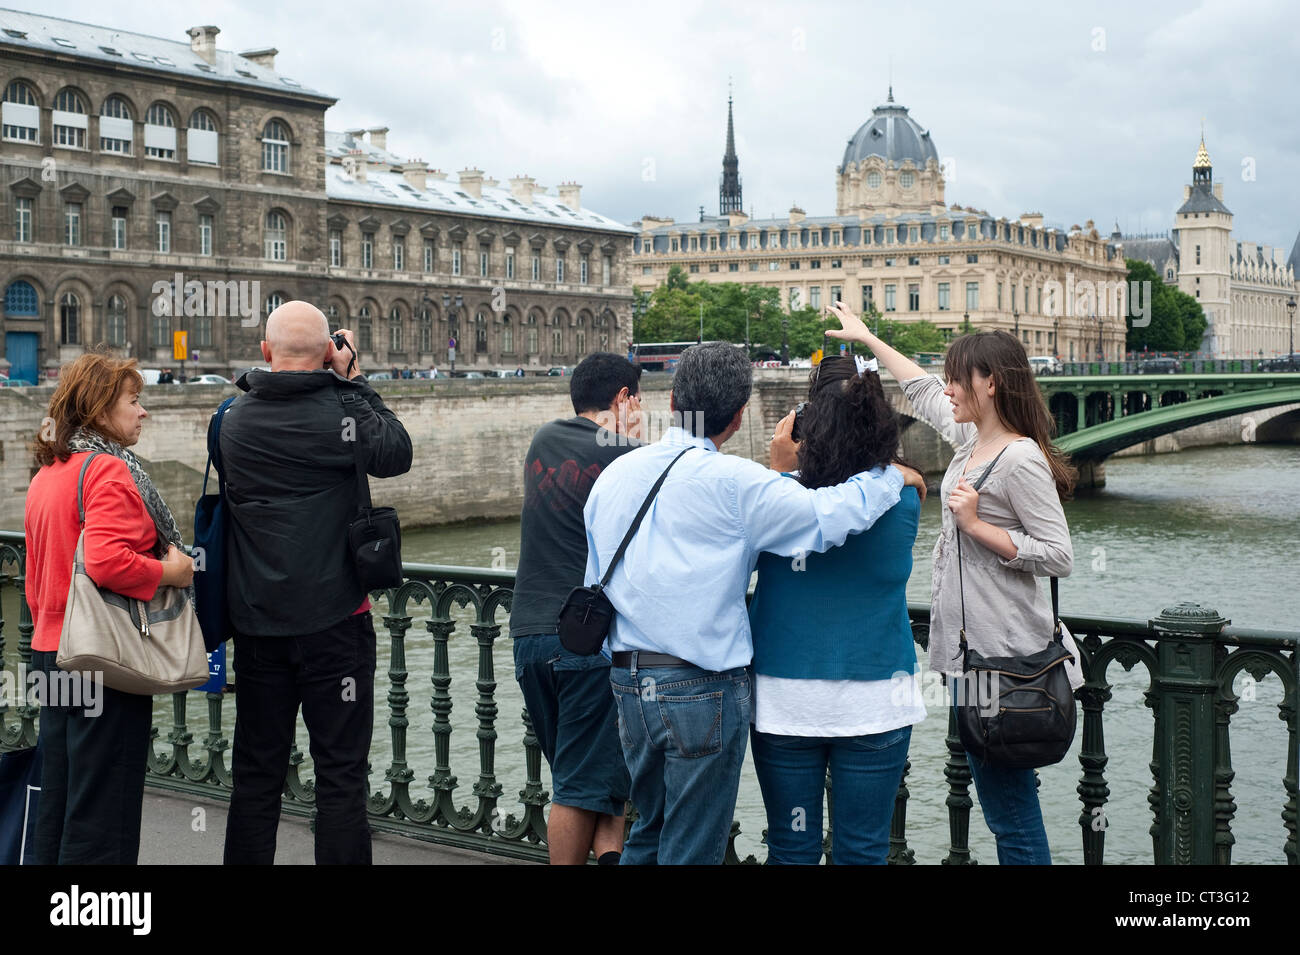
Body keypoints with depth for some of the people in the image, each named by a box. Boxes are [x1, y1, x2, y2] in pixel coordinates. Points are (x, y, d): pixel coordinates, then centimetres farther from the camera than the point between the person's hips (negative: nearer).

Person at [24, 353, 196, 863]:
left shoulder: (46, 474, 15)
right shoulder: (108, 470, -14)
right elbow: (106, 562, -28)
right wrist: (171, 571, -14)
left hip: (51, 650, 9)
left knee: (57, 799, 15)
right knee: (104, 803, -2)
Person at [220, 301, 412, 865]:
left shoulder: (235, 419, 2)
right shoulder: (334, 412, -14)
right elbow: (396, 454, -1)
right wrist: (353, 380, 2)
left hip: (255, 621, 5)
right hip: (331, 620, -5)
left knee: (255, 771, 14)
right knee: (340, 771, 3)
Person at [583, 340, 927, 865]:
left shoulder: (613, 475, 7)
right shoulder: (732, 480, -14)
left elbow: (596, 585, 13)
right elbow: (827, 515, -19)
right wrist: (891, 476, -1)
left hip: (627, 682, 7)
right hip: (702, 685, -7)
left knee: (648, 831, 23)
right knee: (691, 849, 5)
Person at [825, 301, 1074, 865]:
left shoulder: (1022, 460, -15)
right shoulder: (972, 439, 11)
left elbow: (1060, 558, -16)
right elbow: (922, 391, 29)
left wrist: (977, 525, -18)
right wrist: (867, 338, 36)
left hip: (1001, 651, -9)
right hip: (968, 646, 9)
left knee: (1010, 812, -5)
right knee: (1004, 806, 13)